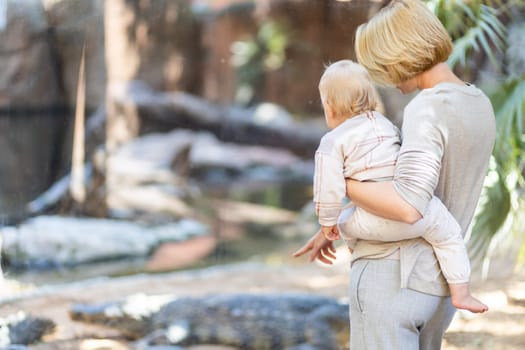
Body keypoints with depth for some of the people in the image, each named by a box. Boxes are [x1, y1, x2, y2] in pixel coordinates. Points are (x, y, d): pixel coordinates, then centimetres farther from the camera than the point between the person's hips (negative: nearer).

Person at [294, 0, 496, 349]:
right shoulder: (480, 105, 11)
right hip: (437, 284, 9)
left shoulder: (428, 109, -17)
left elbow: (407, 206, -28)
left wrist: (340, 182, -12)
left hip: (390, 277, -9)